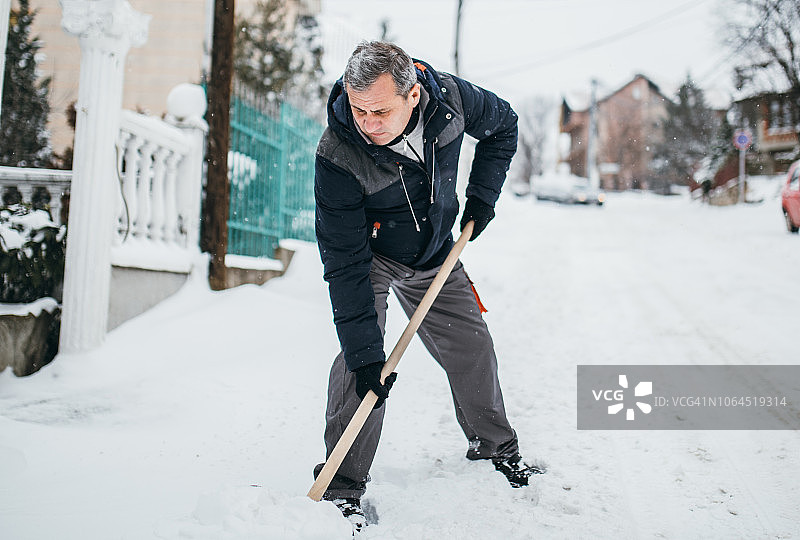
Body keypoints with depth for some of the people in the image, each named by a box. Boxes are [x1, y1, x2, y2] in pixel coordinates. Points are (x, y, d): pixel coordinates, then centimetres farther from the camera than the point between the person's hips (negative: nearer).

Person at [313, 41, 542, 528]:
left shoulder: (449, 98, -24)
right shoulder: (337, 158, -34)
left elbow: (503, 124, 1)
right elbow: (346, 264, -31)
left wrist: (483, 195, -6)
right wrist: (366, 351, -34)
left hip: (435, 252, 4)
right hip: (369, 255, -3)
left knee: (472, 346, 8)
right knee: (360, 362, -20)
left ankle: (495, 445, 32)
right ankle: (343, 487, -6)